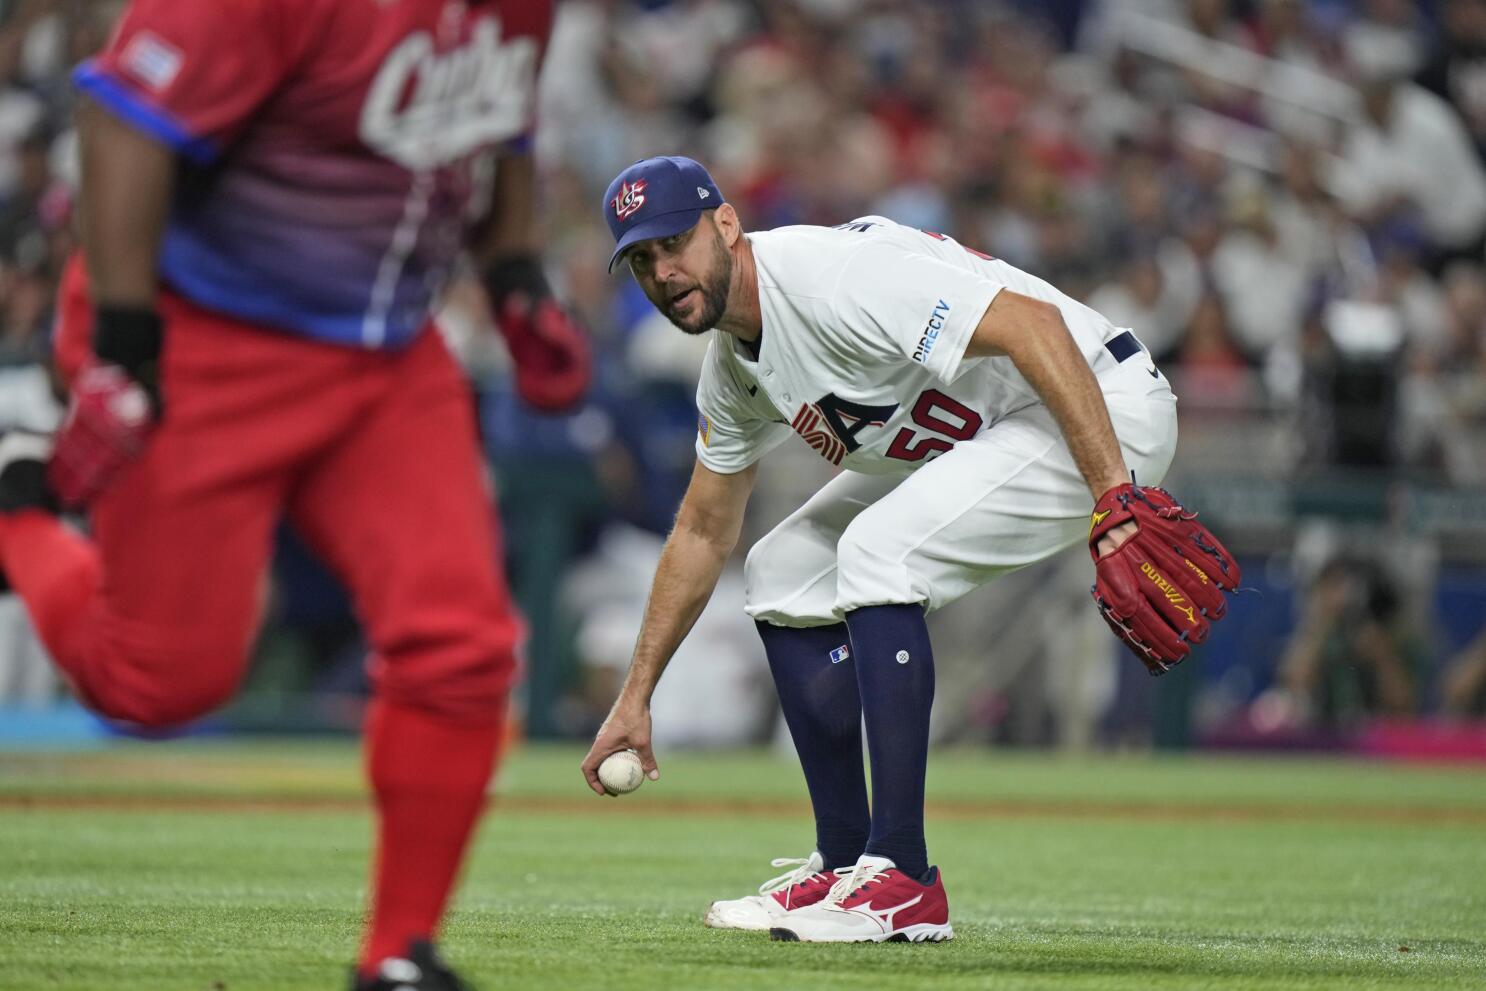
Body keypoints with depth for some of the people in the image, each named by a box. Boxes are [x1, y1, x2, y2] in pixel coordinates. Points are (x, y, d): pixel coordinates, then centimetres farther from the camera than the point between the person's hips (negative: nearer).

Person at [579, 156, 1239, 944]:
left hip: (1100, 412, -10)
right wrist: (635, 698, 18)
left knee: (876, 550, -26)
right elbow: (703, 532, 18)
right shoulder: (733, 365, 5)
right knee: (783, 579, 8)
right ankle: (845, 864, 13)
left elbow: (1032, 322, -34)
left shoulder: (830, 274, -26)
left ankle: (902, 884, -22)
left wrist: (1117, 501, -41)